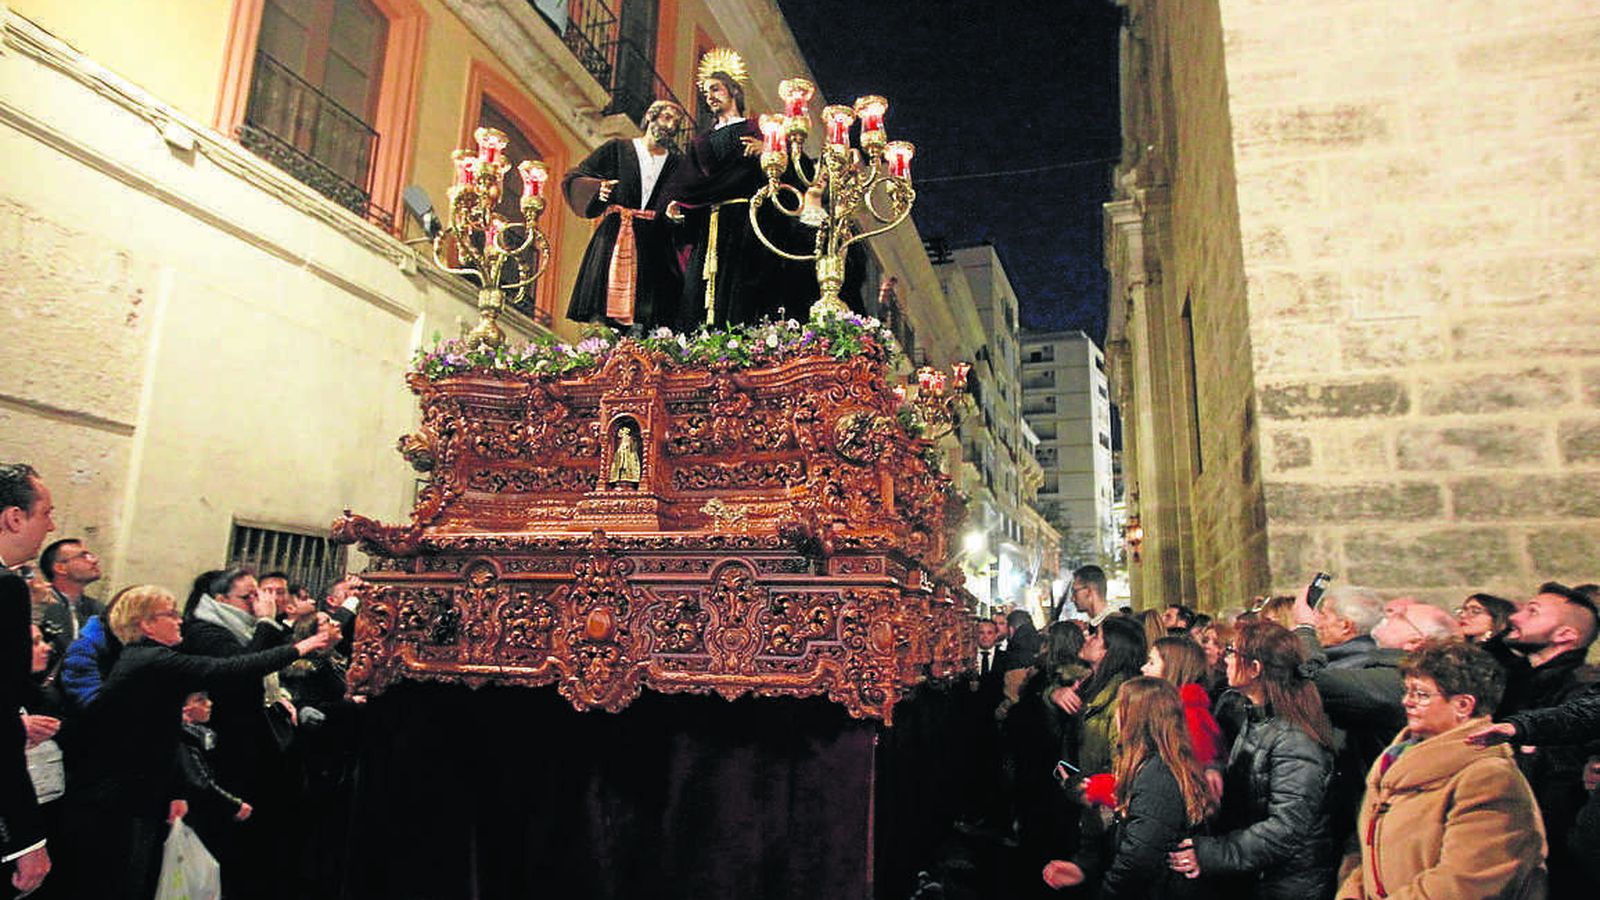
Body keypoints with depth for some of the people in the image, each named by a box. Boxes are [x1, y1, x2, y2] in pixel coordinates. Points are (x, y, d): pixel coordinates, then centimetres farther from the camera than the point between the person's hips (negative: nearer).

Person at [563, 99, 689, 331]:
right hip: (614, 239, -1)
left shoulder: (677, 164, 15)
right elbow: (573, 177, 7)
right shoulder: (617, 149, 9)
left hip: (654, 245, 2)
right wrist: (598, 188, -12)